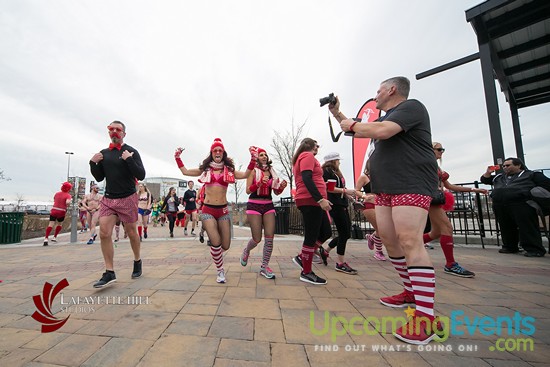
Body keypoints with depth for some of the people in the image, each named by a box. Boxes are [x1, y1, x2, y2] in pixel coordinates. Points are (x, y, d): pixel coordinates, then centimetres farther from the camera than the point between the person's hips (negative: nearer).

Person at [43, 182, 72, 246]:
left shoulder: (57, 193, 10)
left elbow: (54, 200, 25)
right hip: (61, 212, -3)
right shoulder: (68, 195, -9)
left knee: (51, 224, -3)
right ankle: (54, 237, 22)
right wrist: (68, 206, -5)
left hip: (54, 210, 3)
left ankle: (46, 238, -15)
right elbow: (67, 202, -26)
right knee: (60, 224, 19)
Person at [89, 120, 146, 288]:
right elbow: (99, 178, 13)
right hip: (108, 199, 4)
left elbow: (141, 176, -13)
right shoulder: (103, 153, 9)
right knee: (104, 234, -5)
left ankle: (137, 261, 29)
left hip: (128, 198, -4)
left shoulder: (131, 152, -6)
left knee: (131, 233, 7)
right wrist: (93, 163, -2)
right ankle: (109, 273, 4)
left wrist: (129, 159, -23)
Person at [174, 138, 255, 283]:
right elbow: (185, 171, 15)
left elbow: (245, 175, -4)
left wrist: (253, 159, -9)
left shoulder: (229, 170, 7)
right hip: (208, 210, -1)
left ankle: (214, 251, 40)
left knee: (225, 246, 2)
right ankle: (220, 271, 12)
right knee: (216, 242, -14)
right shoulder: (205, 169, 8)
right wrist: (178, 158, 11)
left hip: (223, 210, 1)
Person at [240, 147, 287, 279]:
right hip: (254, 205, -4)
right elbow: (248, 190, -11)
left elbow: (276, 192, 13)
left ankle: (264, 267, 12)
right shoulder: (253, 170, -2)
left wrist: (281, 187, -8)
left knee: (270, 237, -3)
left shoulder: (271, 171, 10)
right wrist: (260, 183, -26)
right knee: (257, 239, -1)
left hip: (269, 205, 4)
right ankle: (246, 252, 34)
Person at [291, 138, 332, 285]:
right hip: (311, 201, -10)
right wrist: (320, 199, -26)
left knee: (326, 232, 12)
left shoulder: (301, 158, 25)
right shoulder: (308, 155, -5)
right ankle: (306, 273, 9)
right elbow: (307, 179, -20)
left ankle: (301, 257, 19)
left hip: (311, 201, 10)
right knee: (312, 236, -3)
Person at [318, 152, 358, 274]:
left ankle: (325, 250, 24)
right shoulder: (327, 171, -6)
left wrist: (347, 194, 14)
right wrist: (345, 190, -15)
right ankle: (340, 263, 5)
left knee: (346, 233, 10)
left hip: (341, 205, 10)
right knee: (344, 233, -6)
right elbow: (328, 188, -16)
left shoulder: (335, 172, 22)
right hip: (335, 205, -10)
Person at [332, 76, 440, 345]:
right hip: (385, 188, 10)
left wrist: (352, 125, -4)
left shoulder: (411, 107, -3)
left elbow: (381, 131, -21)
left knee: (409, 241, -18)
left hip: (411, 184, -9)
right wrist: (337, 114, 29)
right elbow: (358, 130, 36)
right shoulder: (384, 118, 26)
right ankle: (412, 292, 23)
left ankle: (426, 316, -12)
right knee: (389, 239, 8)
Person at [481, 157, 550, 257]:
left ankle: (534, 249, 2)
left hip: (521, 205, -5)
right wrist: (488, 172, 13)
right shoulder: (499, 177, 23)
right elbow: (484, 180, 30)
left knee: (528, 228, -5)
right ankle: (510, 247, 19)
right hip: (500, 206, 5)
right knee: (507, 228, 10)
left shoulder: (532, 175, 9)